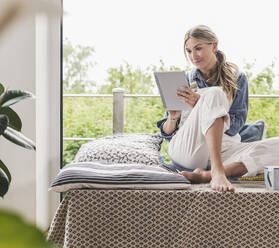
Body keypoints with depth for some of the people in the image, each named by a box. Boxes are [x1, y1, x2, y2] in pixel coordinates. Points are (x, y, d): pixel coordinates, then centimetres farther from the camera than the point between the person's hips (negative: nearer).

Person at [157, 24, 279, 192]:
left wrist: (200, 105, -15)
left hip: (223, 152, 1)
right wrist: (173, 117, -10)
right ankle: (217, 172, -40)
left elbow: (234, 126, -2)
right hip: (186, 150, -1)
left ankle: (205, 175, -39)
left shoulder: (236, 78, 11)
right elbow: (167, 133, 14)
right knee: (213, 93, -25)